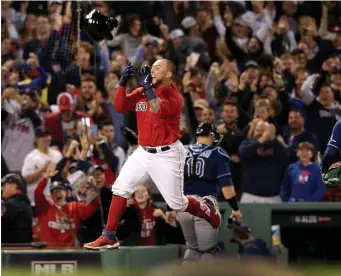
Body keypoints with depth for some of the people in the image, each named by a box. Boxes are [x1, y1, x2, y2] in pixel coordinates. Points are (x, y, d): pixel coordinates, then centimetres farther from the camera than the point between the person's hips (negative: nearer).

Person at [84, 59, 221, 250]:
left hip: (167, 155, -6)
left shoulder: (173, 96, -15)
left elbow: (159, 111, -34)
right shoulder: (142, 92, 5)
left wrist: (148, 86, -35)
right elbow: (120, 107, -3)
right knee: (120, 188, -4)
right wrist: (123, 82, -15)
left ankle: (207, 209, 30)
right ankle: (109, 237, -1)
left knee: (176, 203, -1)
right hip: (143, 153, 6)